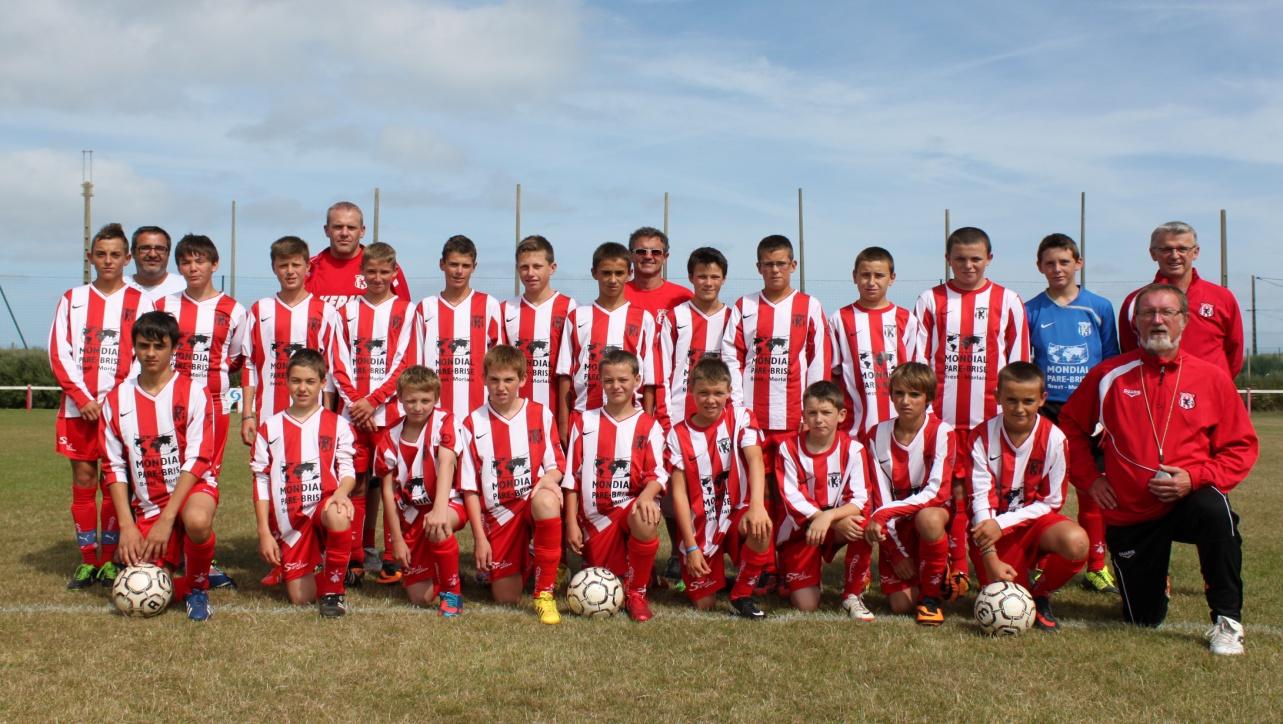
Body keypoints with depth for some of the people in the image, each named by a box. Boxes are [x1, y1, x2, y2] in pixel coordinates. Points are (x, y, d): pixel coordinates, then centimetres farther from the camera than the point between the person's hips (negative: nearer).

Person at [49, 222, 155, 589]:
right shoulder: (73, 299, 10)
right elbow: (59, 353, 4)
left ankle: (109, 559, 8)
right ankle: (87, 560, 9)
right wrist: (83, 398, -8)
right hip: (78, 405, 2)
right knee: (83, 479, 2)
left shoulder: (139, 302, 5)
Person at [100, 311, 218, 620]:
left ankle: (198, 586, -9)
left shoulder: (193, 393, -7)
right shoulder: (116, 400, 4)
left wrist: (166, 519, -20)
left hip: (192, 488, -3)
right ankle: (172, 562, 23)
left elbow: (197, 459, -13)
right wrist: (127, 525, -8)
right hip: (146, 503, 3)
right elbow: (114, 467, 3)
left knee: (197, 520, -39)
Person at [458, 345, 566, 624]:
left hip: (534, 500, -1)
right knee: (506, 599, -3)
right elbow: (470, 488, 3)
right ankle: (523, 564, 36)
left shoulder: (540, 415, 3)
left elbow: (556, 465, 4)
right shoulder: (472, 424, 3)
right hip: (498, 514, 2)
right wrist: (479, 537, -3)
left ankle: (545, 593, -26)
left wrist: (549, 478, -21)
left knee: (546, 502, -40)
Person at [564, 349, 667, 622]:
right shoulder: (584, 421, 7)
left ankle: (636, 592, -16)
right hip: (595, 516, 2)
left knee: (645, 520, -38)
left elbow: (656, 473, -7)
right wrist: (572, 523, 0)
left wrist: (646, 497, -30)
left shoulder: (648, 425, 2)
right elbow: (572, 477, 6)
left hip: (631, 505, -2)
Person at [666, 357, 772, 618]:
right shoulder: (679, 434, -4)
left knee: (761, 526, -35)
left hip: (737, 513, -1)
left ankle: (742, 595, -10)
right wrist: (691, 546, -12)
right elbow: (679, 492, -6)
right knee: (703, 604, -4)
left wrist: (757, 505, -41)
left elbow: (755, 459, -23)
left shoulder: (740, 418, -6)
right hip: (699, 525, 1)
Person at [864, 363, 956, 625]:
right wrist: (897, 551, -11)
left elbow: (938, 493, -22)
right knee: (900, 605, -13)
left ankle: (932, 596, -16)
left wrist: (884, 514, -30)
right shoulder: (878, 436, -3)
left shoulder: (941, 433, -12)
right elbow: (880, 497, -5)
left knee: (928, 519, -40)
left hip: (932, 512, -2)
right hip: (896, 525, 2)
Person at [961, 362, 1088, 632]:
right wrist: (990, 558, -23)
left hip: (1034, 519, 0)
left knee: (1076, 542, -32)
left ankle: (1040, 595, -2)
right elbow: (981, 499, -14)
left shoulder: (1053, 438, -10)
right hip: (993, 527, 0)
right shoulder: (982, 437, -10)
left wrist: (1002, 524, -18)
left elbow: (1052, 501, -7)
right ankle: (1019, 581, 26)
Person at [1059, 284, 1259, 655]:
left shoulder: (1210, 378, -2)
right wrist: (1090, 477, 0)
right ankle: (1154, 580, 45)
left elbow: (1242, 447, -1)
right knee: (1142, 621, 7)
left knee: (1215, 511, -39)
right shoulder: (1109, 375, -1)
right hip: (1129, 513, 1)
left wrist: (1195, 478, -15)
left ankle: (1227, 621, -20)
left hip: (1188, 500, -1)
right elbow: (1071, 425, 11)